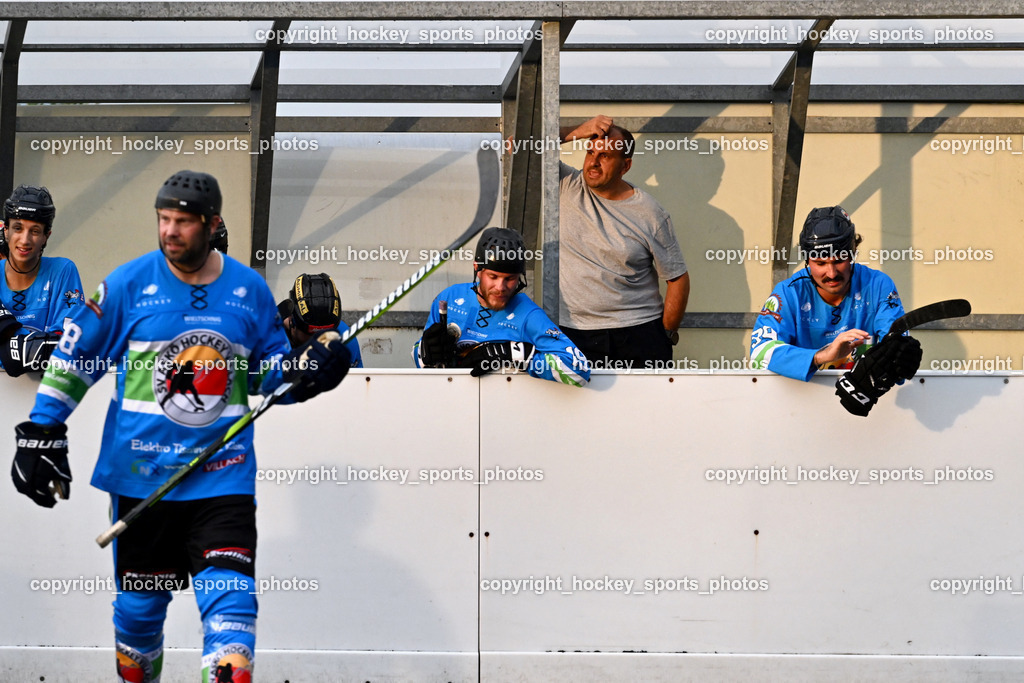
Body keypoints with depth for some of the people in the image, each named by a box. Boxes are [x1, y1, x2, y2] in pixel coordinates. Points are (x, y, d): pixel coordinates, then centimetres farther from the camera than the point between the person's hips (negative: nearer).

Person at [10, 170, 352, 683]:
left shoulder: (250, 290, 4)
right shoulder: (130, 284, -2)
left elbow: (272, 372, 14)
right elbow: (73, 359, 5)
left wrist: (307, 369, -7)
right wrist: (41, 433, 3)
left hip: (223, 474, 1)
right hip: (140, 474, 0)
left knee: (230, 594, -13)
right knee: (140, 602, 8)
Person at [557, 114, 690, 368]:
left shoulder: (650, 214, -1)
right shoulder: (566, 188, 3)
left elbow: (678, 278, 4)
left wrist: (666, 334, 1)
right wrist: (577, 132, -11)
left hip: (639, 331, -1)